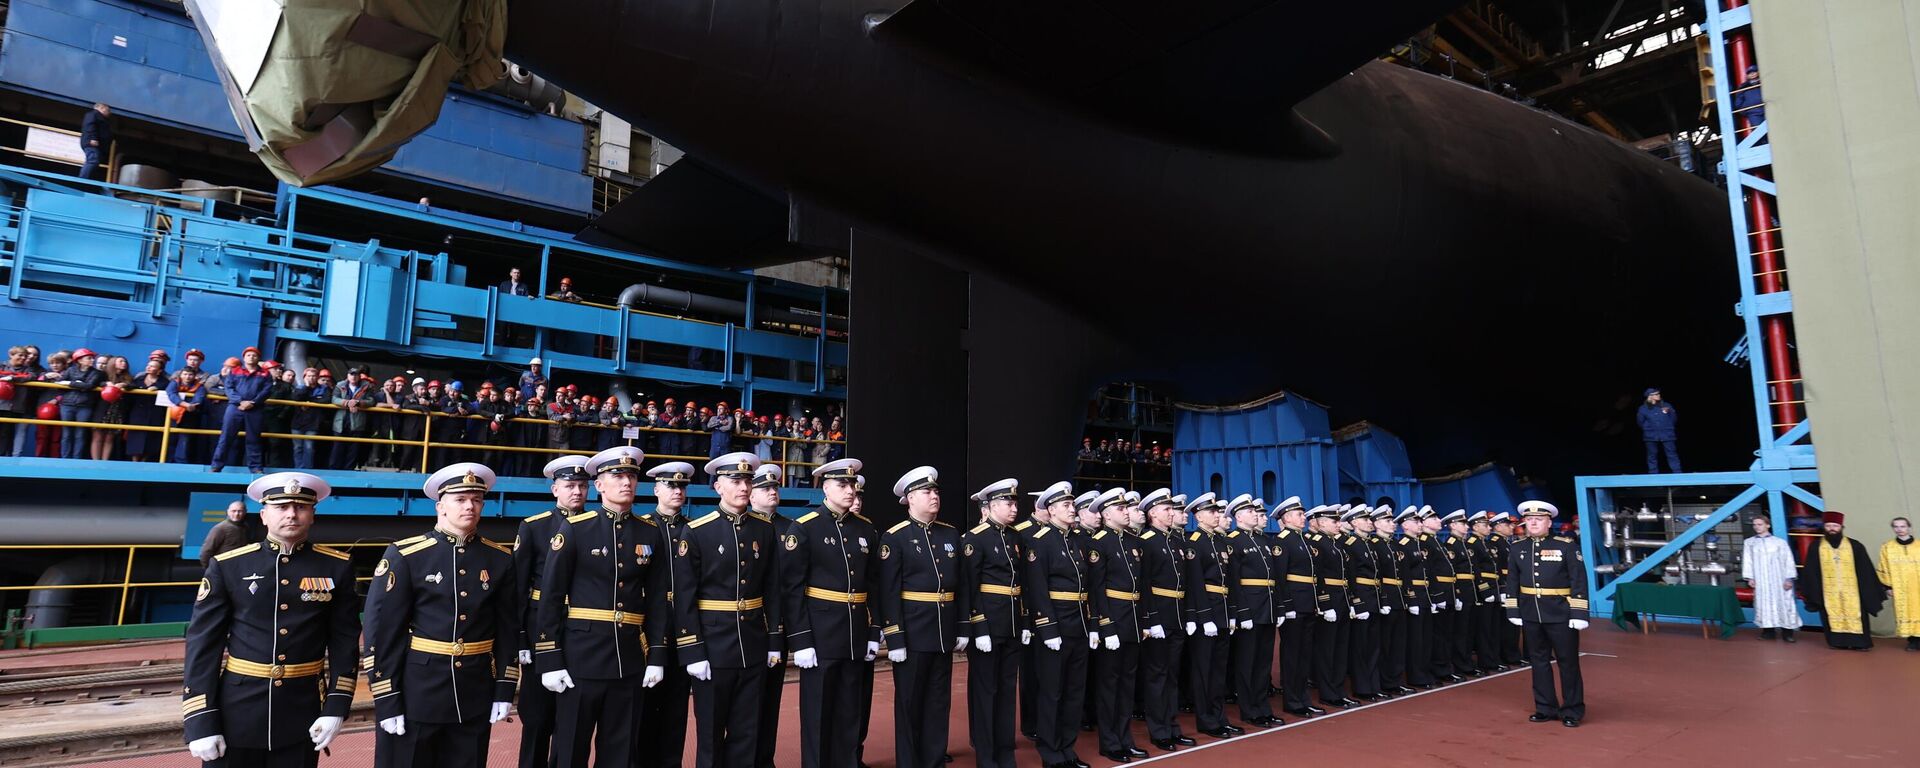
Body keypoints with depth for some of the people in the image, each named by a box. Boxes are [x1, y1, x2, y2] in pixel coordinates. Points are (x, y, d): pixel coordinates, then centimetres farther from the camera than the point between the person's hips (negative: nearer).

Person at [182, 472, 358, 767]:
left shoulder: (337, 567, -1)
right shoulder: (227, 566, -3)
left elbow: (345, 640, 1)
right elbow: (203, 643, -3)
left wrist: (336, 707, -6)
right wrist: (200, 722, -7)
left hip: (303, 713, 1)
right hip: (236, 711, 0)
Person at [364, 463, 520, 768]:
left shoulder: (501, 559, 3)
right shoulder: (404, 555, -7)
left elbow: (508, 628, 6)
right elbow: (382, 631, -7)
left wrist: (504, 690, 3)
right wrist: (387, 702, -9)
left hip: (476, 698, 3)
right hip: (415, 695, -3)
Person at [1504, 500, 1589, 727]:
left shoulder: (1567, 546, -7)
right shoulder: (1517, 548, 5)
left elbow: (1579, 581, -9)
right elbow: (1512, 581, 9)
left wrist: (1578, 614, -13)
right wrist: (1513, 610, 6)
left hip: (1561, 615, -4)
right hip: (1530, 615, 4)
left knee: (1568, 663, 6)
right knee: (1538, 662, 11)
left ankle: (1572, 711, 18)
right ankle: (1545, 708, 22)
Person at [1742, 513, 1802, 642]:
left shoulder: (1780, 542, 2)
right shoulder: (1749, 543, 7)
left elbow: (1788, 560, 2)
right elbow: (1747, 561, 6)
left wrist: (1789, 578, -4)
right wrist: (1749, 578, 0)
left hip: (1779, 580, -1)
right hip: (1760, 580, 1)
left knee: (1783, 603, -2)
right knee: (1763, 604, 2)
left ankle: (1787, 632, 4)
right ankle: (1768, 630, 8)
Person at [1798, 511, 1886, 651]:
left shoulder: (1854, 546, 1)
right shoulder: (1816, 547, 0)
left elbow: (1866, 570, 5)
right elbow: (1810, 572, 2)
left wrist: (1878, 591, 6)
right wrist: (1806, 592, 0)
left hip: (1851, 591, 0)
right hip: (1828, 591, 0)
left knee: (1854, 616, 1)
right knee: (1833, 617, 3)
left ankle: (1859, 642, 8)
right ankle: (1837, 641, 11)